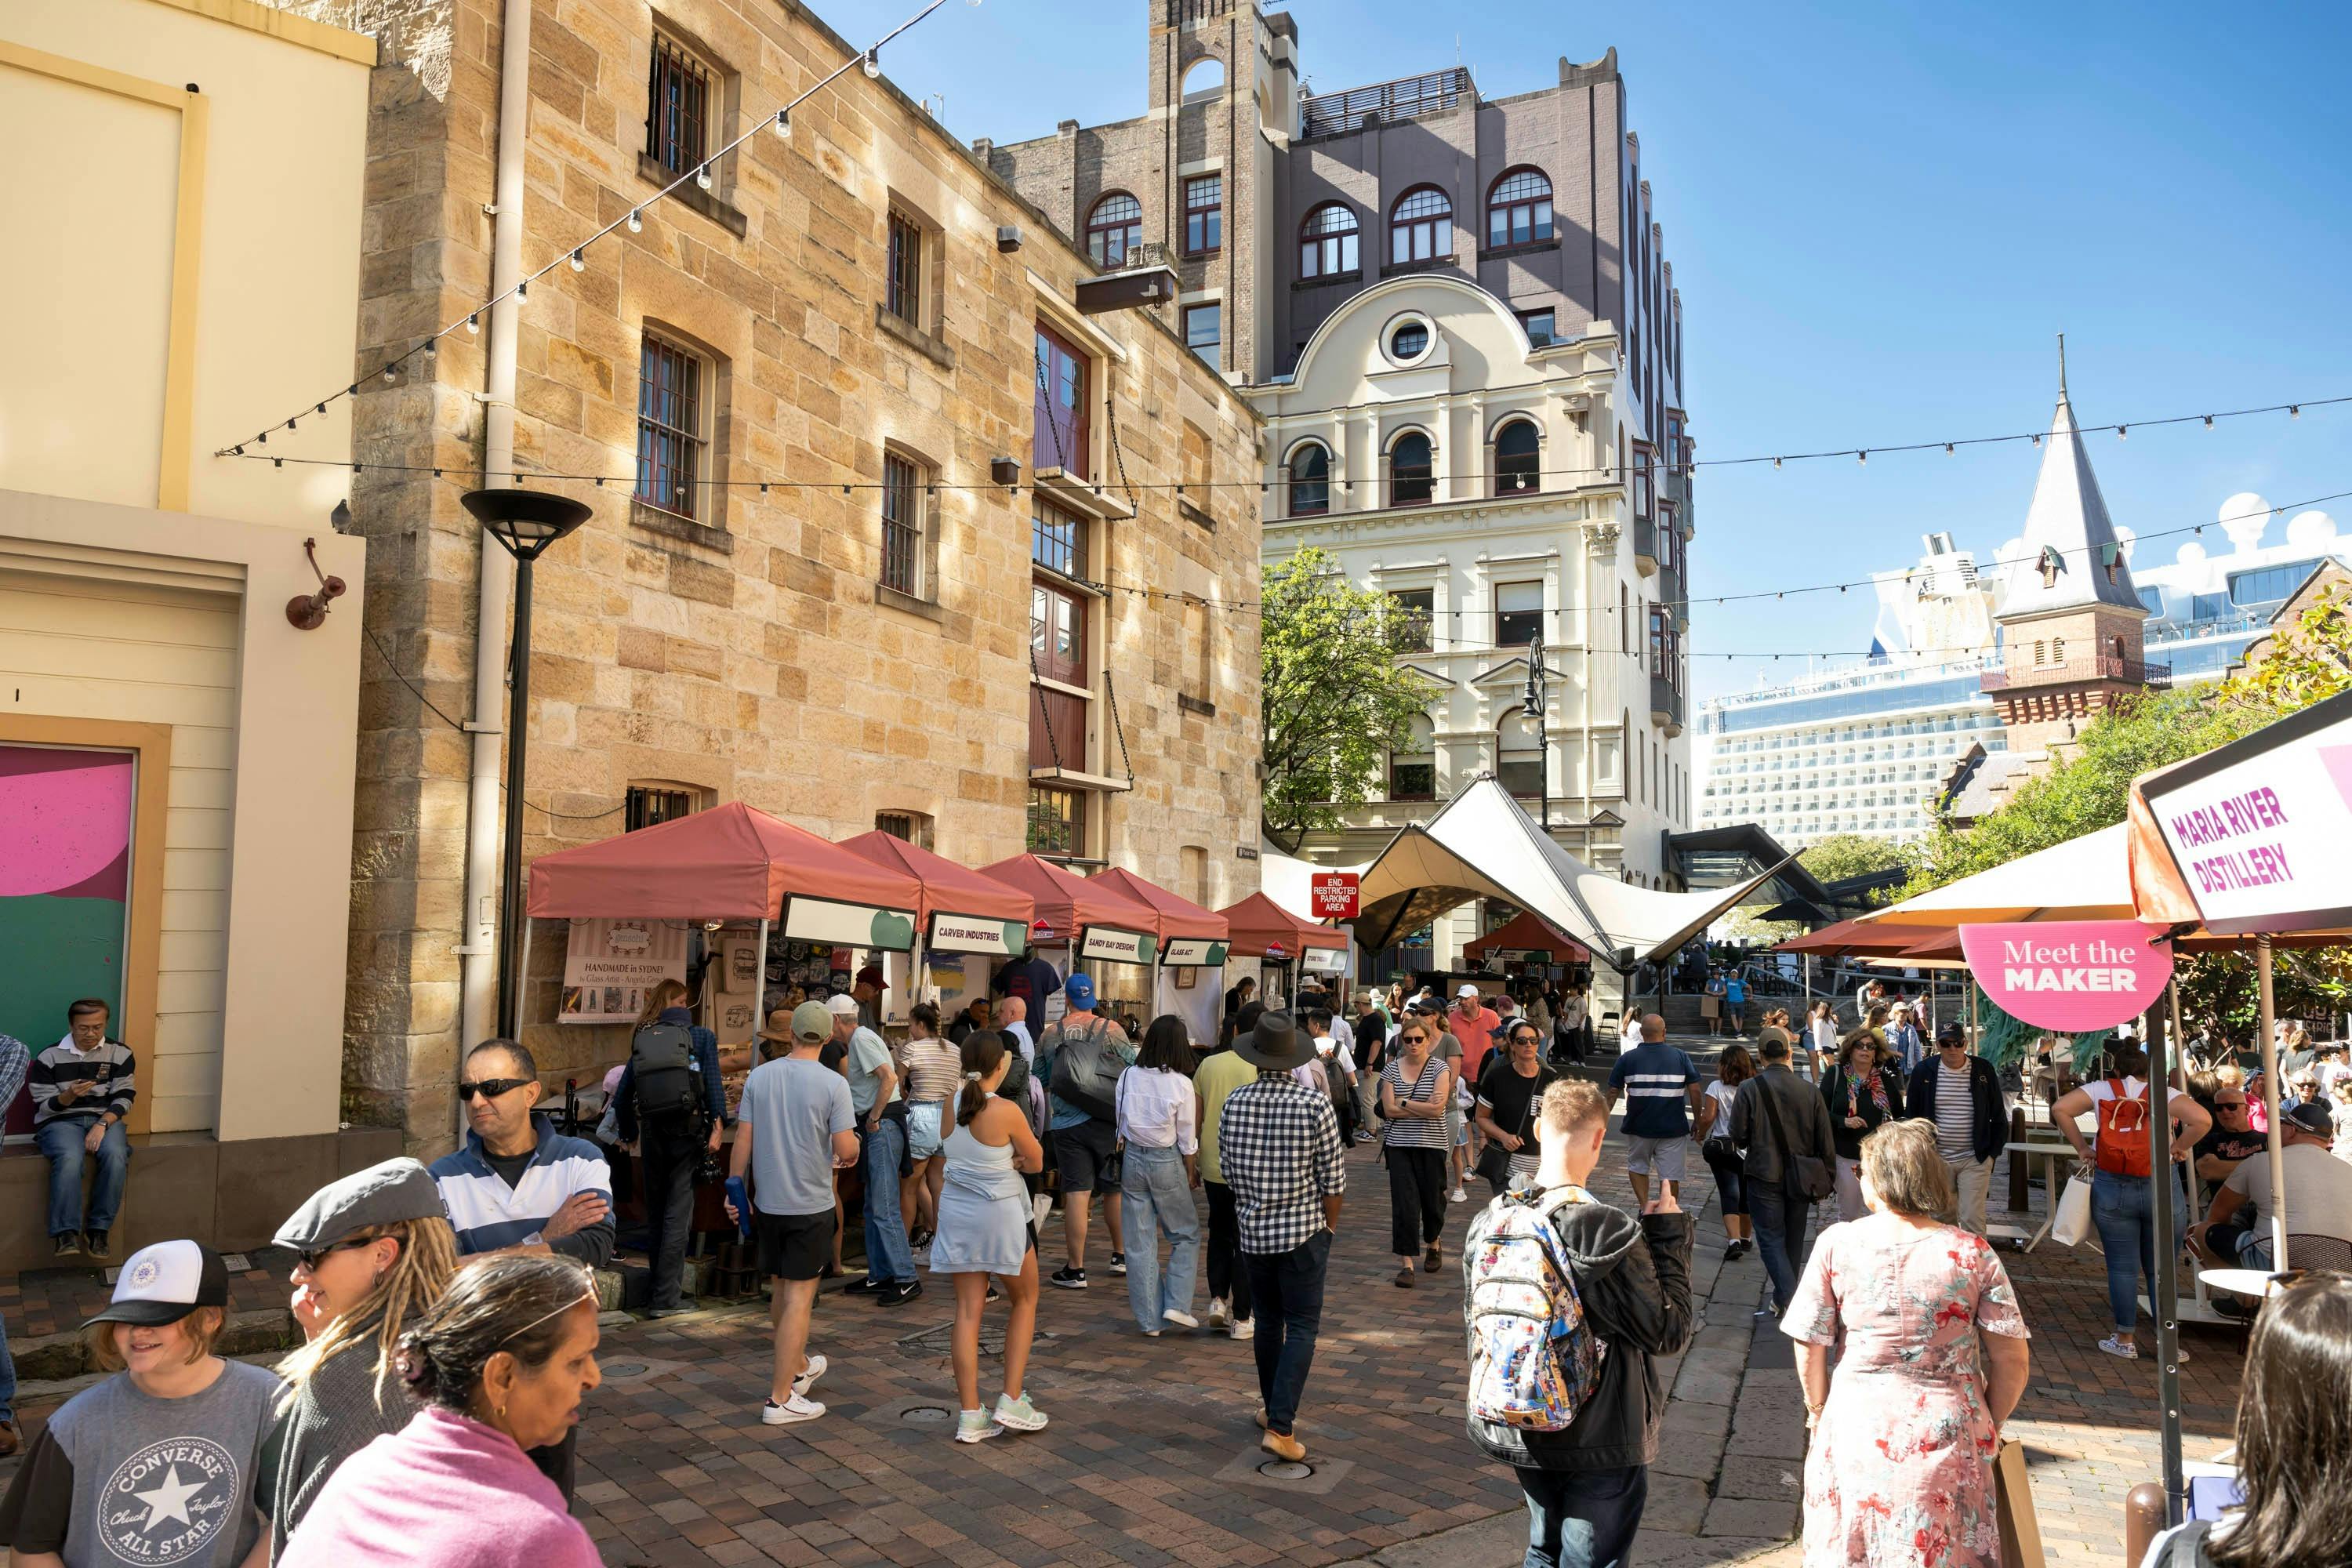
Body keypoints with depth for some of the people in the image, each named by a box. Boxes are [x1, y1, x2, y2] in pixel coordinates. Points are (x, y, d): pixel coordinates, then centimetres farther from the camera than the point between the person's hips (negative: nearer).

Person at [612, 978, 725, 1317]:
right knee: (678, 1213, -3)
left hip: (652, 1133, 3)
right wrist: (717, 1125, -15)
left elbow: (622, 1096, 11)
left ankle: (660, 1287, 24)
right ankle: (665, 1299, -6)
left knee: (655, 1213, 15)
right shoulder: (701, 1037, 2)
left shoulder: (642, 1039, 11)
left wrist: (629, 1136, 21)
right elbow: (713, 1083, -11)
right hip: (687, 1133, -3)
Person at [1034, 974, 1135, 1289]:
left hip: (1066, 1124, 0)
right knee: (1115, 1189, 15)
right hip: (1107, 1122, 0)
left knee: (1077, 1193, -1)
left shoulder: (1049, 1035, 3)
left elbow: (1040, 1080, 12)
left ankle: (1075, 1269, 1)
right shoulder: (1110, 1030, -3)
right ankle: (1121, 1255, 27)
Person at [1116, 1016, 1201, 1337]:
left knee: (1140, 1241, 9)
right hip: (1166, 1162, -3)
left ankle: (1149, 1319, 15)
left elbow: (1120, 1124, 4)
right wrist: (1190, 1173, 7)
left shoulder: (1128, 1077, -4)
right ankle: (1177, 1304, 6)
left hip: (1133, 1158, 3)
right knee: (1187, 1234, 16)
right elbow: (1187, 1139, -6)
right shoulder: (1181, 1084, -13)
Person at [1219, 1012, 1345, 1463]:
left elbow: (1228, 1171, 4)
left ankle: (1273, 1408, 32)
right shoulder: (1315, 1105, -15)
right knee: (1301, 1328, 3)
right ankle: (1281, 1426, -4)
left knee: (1269, 1321, 19)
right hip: (1303, 1231, -4)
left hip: (1253, 1233, 4)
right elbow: (1333, 1179, -9)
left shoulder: (1234, 1103, -6)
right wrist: (1329, 1226, 7)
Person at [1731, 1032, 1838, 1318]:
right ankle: (1783, 1299, 27)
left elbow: (1738, 1137, -9)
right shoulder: (1809, 1090, -4)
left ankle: (1788, 1298, -12)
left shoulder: (1749, 1089, -13)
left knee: (1771, 1239, 3)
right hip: (1800, 1178, 4)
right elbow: (1826, 1143, 0)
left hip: (1764, 1176, -3)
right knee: (1793, 1240, 17)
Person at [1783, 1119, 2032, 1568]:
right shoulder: (1974, 1254, -7)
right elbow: (2012, 1359, -4)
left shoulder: (1836, 1244, -8)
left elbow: (1809, 1349, -3)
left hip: (1856, 1426, 0)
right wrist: (1989, 1428, 13)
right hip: (1947, 1435, 0)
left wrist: (1818, 1411, 14)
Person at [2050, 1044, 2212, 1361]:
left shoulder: (2102, 1089, 2)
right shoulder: (2164, 1093, 0)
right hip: (2161, 1188, 0)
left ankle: (2124, 1340, 14)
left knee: (2121, 1267, 7)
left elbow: (2060, 1109, -8)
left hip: (2112, 1188, 0)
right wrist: (2179, 1147, 0)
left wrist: (2081, 1147, 3)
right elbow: (2202, 1120, -16)